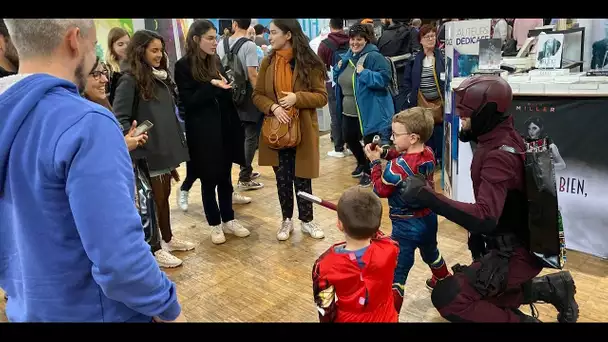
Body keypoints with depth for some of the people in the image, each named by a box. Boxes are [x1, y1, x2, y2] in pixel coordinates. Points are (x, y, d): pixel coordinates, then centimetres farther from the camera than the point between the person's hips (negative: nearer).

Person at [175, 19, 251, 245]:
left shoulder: (215, 62, 10)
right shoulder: (184, 66, -7)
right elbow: (188, 102, -13)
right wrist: (212, 86, -23)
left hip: (224, 128, 5)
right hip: (202, 133, -5)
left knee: (225, 178, 12)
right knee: (209, 180, 6)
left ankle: (228, 220, 25)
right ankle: (215, 225, 20)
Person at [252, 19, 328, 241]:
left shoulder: (309, 63, -6)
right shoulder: (268, 62, 3)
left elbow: (322, 97, -5)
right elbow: (257, 95, 4)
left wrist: (297, 98, -21)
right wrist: (273, 107, -15)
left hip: (302, 130, -2)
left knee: (302, 178, 6)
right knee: (282, 178, 11)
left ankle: (306, 220, 26)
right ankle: (287, 220, 28)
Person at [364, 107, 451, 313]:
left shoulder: (399, 166, -28)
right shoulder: (429, 154, -6)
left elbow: (380, 189, -15)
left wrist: (375, 161, -8)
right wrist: (385, 153, -4)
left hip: (406, 226, -9)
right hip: (428, 218, 9)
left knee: (396, 271, -1)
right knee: (431, 253, 36)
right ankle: (444, 282, 61)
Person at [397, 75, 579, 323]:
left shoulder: (499, 155, -28)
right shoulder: (503, 138, 1)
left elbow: (485, 219, -40)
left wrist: (425, 196, -40)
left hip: (515, 253, -9)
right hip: (519, 242, 10)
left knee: (446, 297, -14)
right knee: (480, 295, 23)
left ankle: (521, 320, -1)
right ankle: (551, 288, 19)